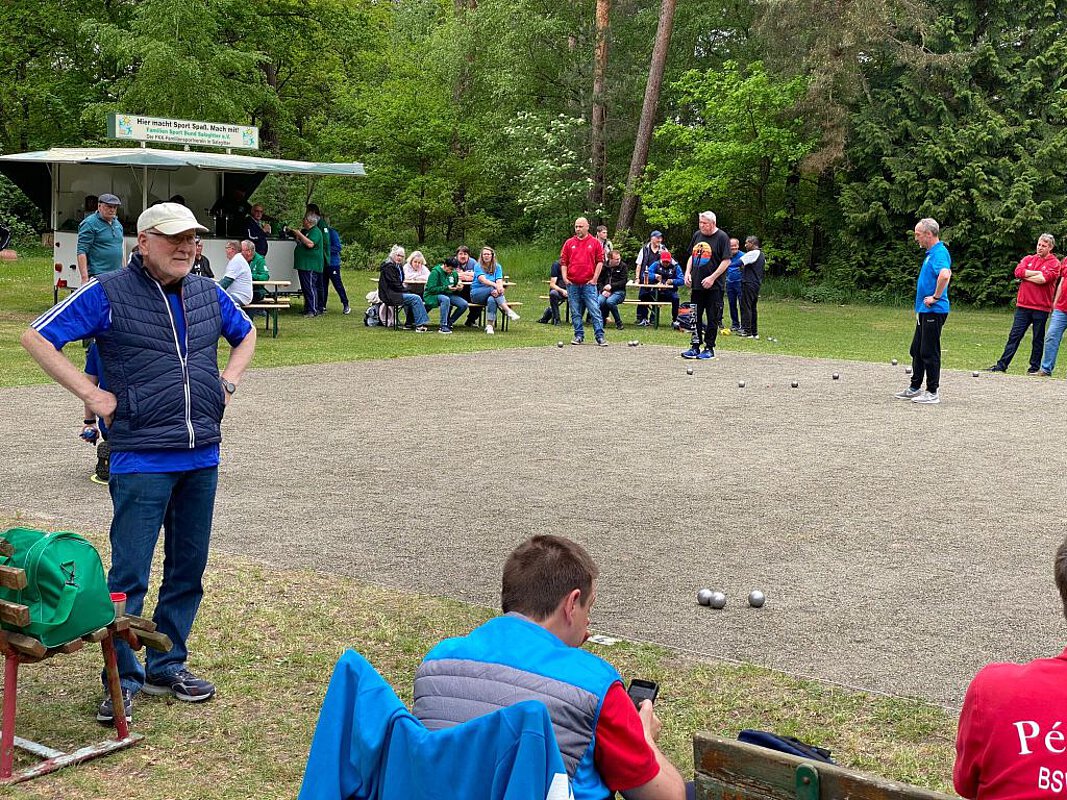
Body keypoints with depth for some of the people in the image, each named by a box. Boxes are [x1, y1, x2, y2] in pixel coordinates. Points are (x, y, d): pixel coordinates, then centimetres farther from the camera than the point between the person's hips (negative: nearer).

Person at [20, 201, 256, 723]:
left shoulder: (209, 294, 11)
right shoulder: (108, 294, -5)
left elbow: (245, 334, 30)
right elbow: (37, 338, -5)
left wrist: (228, 382, 13)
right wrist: (90, 393, -10)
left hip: (202, 457, 6)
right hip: (141, 460, -5)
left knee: (188, 568, 12)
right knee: (129, 575, -4)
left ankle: (167, 665, 26)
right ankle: (123, 679, 9)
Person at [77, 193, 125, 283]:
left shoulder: (118, 224, 17)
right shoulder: (89, 224, -7)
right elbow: (81, 252, -13)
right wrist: (84, 277, -22)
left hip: (117, 275, 8)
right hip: (97, 275, -8)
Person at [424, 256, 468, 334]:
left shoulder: (454, 273, 8)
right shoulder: (436, 272, -13)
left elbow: (455, 290, 18)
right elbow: (431, 289, -18)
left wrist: (459, 288, -7)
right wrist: (446, 288, -26)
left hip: (448, 295, 6)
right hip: (433, 295, -6)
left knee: (464, 304, -16)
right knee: (445, 299, -40)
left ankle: (449, 323, 0)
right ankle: (443, 326, -36)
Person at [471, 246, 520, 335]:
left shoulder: (497, 267, 11)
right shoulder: (478, 266, 1)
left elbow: (499, 281, -5)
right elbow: (483, 280, -17)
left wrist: (499, 288, -30)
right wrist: (495, 285, -35)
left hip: (491, 293, 2)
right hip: (476, 294, -2)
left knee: (491, 300, -35)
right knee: (492, 289, -33)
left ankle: (489, 326, -42)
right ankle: (509, 311, -42)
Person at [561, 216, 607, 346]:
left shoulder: (595, 242, 5)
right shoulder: (569, 243, 10)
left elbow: (600, 261, 2)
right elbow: (563, 262, 10)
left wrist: (594, 278, -5)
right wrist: (564, 277, -1)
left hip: (588, 283, -2)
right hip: (572, 284, 3)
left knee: (595, 310, -7)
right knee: (575, 312, 6)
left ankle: (600, 336, -6)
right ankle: (579, 335, 14)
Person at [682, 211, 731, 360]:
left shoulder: (722, 237, -7)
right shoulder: (697, 235, 12)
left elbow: (726, 261, -11)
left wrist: (712, 278, -17)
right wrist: (687, 273, 6)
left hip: (714, 286, -6)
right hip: (697, 285, 6)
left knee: (712, 318, 0)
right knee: (695, 317, 9)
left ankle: (709, 348, 7)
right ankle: (695, 347, 16)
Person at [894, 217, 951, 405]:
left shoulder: (939, 253, -18)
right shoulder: (931, 253, 15)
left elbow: (945, 275, -37)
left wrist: (936, 297, -25)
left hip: (934, 312, -10)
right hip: (925, 311, 10)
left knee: (929, 352, -5)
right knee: (917, 350, 15)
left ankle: (932, 393, 2)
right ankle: (915, 388, 24)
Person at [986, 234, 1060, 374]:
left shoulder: (1054, 263, 0)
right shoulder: (1028, 259, 14)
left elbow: (1043, 279, -17)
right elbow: (1018, 272, -4)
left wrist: (1025, 276, -5)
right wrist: (1038, 273, -9)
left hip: (1041, 308, -3)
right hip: (1023, 306, 3)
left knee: (1038, 339, 6)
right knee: (1014, 335, 1)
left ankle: (1035, 367, 14)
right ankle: (1002, 365, 1)